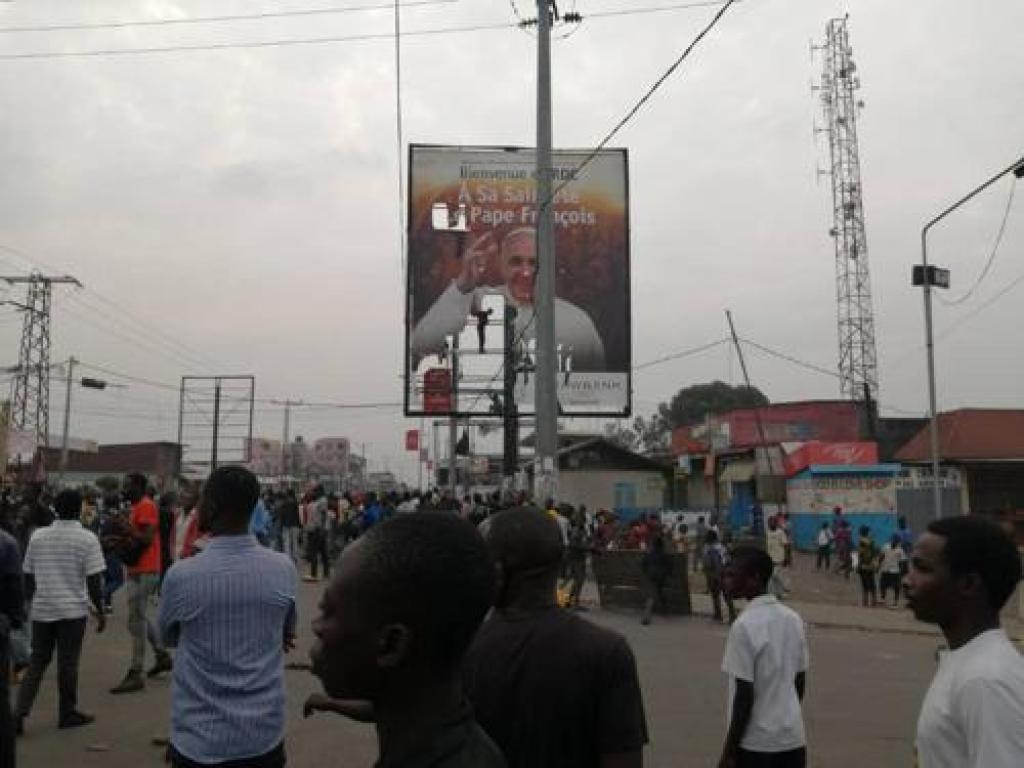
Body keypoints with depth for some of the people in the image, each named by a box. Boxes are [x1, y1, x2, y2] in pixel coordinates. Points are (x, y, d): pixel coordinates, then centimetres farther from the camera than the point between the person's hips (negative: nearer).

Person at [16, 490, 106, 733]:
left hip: (42, 610, 4)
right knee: (68, 663, 5)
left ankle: (21, 711, 6)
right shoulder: (87, 539, -8)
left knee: (38, 660, 14)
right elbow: (94, 581, -10)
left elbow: (28, 577, 9)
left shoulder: (37, 536, 4)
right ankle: (68, 713, 15)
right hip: (73, 610, -4)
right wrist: (100, 611, -1)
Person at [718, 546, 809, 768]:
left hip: (756, 743, -7)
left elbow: (745, 696, -18)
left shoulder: (744, 626, -19)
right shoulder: (794, 619, 4)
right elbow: (800, 682, 12)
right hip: (793, 739, 7)